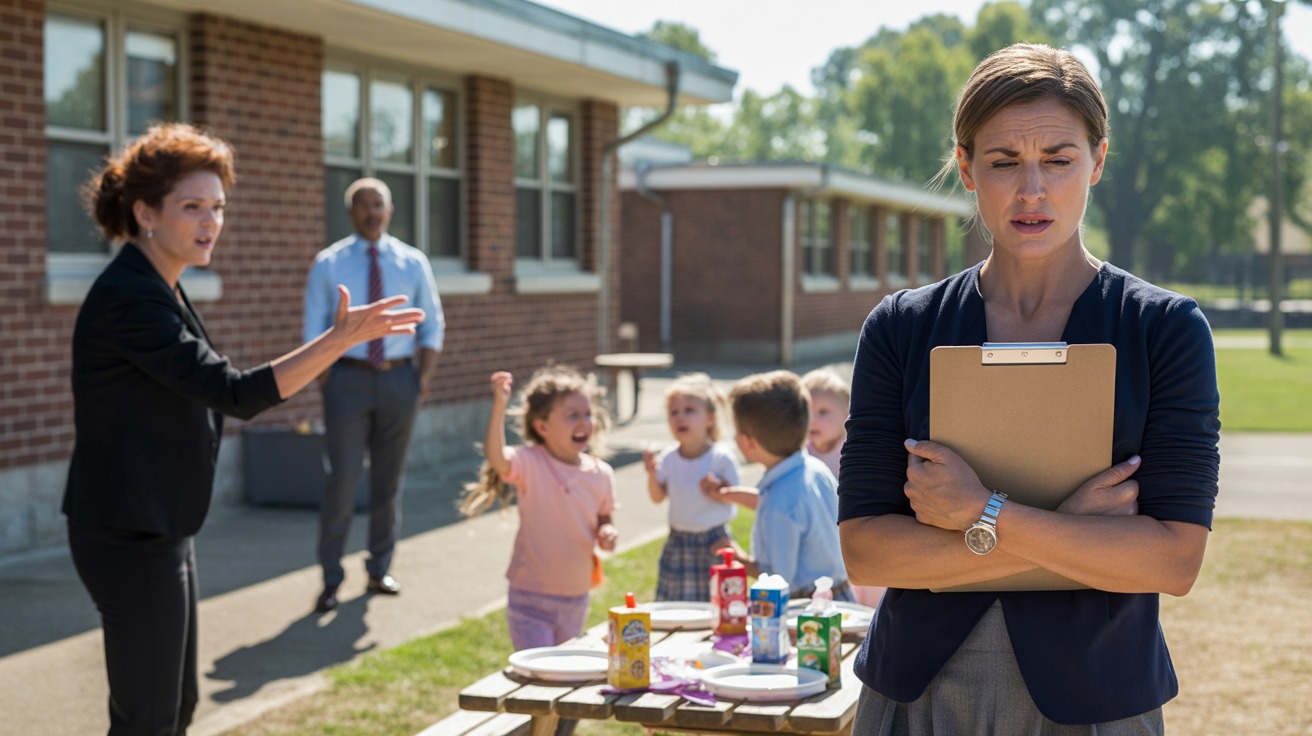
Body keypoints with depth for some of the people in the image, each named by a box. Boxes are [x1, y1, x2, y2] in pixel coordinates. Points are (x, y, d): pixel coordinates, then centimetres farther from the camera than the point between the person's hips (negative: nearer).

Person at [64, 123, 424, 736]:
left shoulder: (158, 290, 11)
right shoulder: (129, 299, -21)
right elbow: (235, 394, -26)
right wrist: (342, 339, -31)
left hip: (160, 529, 10)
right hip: (128, 537, -10)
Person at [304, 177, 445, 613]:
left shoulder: (413, 263, 6)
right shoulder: (328, 264, 0)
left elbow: (432, 326, 9)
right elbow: (314, 330, 2)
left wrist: (425, 377, -1)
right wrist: (325, 382, -6)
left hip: (399, 379, 2)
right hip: (348, 377, -2)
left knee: (389, 478, 10)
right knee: (342, 478, -7)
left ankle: (379, 570, 23)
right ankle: (331, 579, 4)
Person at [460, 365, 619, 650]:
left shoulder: (601, 474, 0)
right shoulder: (529, 463, -14)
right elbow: (495, 456, -34)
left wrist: (607, 533, -9)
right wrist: (499, 406, -46)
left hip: (576, 599, 5)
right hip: (531, 597, -5)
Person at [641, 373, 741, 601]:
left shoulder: (722, 457, -12)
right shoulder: (668, 458, -2)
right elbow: (658, 497, 6)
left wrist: (718, 486, -23)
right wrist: (652, 473, -10)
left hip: (714, 541, -3)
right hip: (679, 543, 3)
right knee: (673, 602, 7)